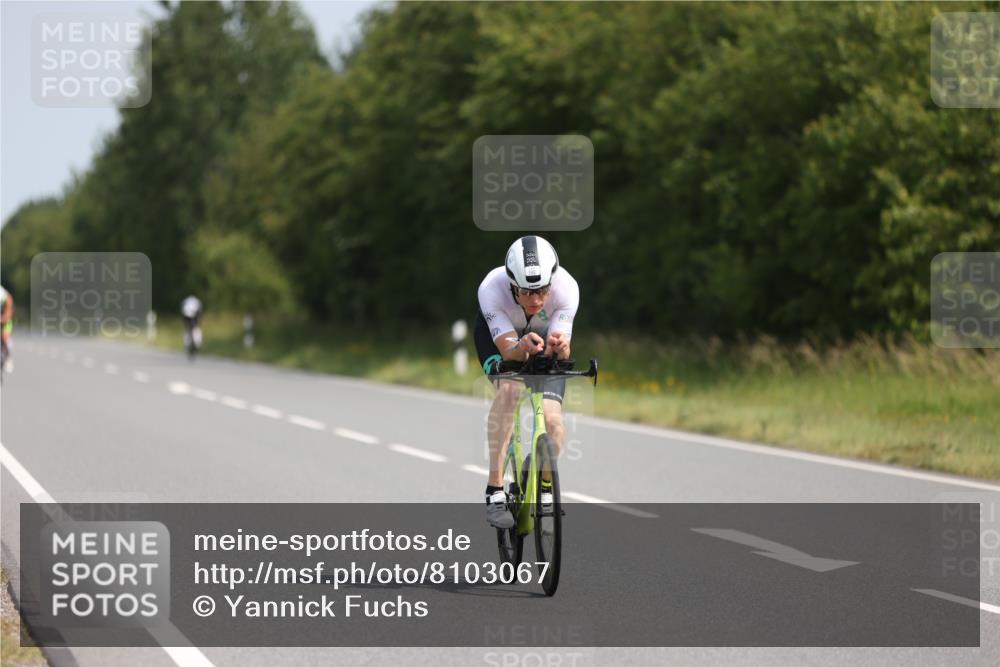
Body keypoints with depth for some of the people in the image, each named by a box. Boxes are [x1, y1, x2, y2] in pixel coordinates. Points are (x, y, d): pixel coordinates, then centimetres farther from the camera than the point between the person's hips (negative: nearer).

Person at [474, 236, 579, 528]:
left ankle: (546, 493, 15)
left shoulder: (566, 288, -37)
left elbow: (561, 355, -36)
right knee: (509, 387, -32)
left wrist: (559, 347, -60)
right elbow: (508, 350, -38)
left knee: (552, 417, -15)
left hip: (546, 332, 1)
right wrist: (523, 347, -61)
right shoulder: (491, 289, -39)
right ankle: (495, 492, -28)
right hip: (497, 332, -1)